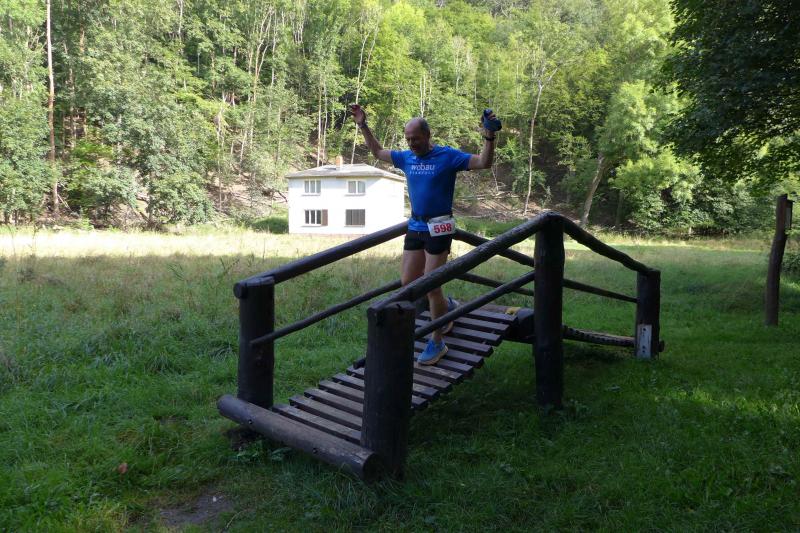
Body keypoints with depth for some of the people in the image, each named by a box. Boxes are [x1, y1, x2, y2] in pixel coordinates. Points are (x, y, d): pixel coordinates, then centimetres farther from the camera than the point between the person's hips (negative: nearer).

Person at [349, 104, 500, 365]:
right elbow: (378, 152, 24)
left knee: (431, 286, -6)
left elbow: (483, 162, -13)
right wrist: (363, 126, 20)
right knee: (407, 282, 10)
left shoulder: (447, 156, -8)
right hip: (415, 226, 7)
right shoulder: (406, 157, 9)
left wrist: (489, 137, -27)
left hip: (438, 228, -7)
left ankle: (437, 344, 9)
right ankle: (446, 306, 36)